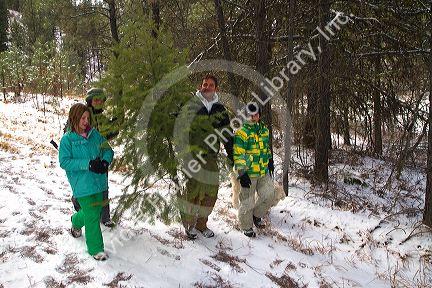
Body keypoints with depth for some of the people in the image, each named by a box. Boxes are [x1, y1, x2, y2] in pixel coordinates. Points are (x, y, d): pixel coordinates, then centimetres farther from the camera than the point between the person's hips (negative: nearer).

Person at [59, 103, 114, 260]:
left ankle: (76, 221, 52)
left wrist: (105, 161, -13)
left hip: (99, 181, 6)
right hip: (82, 184, -5)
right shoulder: (67, 139, -8)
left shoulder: (94, 134, 5)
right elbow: (64, 162, -13)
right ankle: (96, 249, 10)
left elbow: (108, 150, 10)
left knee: (96, 210, 20)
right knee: (92, 216, -5)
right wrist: (88, 164, -22)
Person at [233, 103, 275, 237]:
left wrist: (270, 161, 25)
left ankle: (257, 215, 29)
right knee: (247, 201, 2)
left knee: (268, 195, 4)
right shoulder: (242, 133, -12)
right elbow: (238, 155, -15)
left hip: (264, 171, 6)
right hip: (248, 173, -6)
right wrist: (242, 173, -19)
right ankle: (247, 227, 21)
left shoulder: (264, 130, 11)